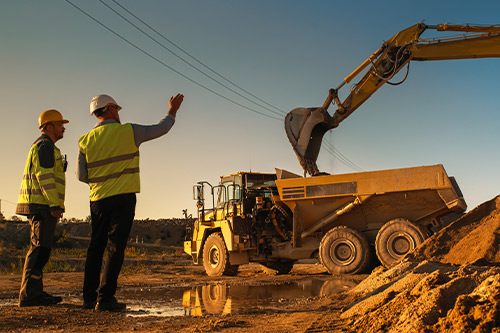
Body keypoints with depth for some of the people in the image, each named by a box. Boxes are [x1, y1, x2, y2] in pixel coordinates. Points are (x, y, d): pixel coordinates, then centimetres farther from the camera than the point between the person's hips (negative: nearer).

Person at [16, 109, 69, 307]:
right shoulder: (45, 146, -9)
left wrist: (53, 205, 23)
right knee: (40, 248, -12)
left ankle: (35, 293, 12)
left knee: (40, 248, 10)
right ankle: (29, 295, -12)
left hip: (39, 207, 11)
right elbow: (45, 176, -19)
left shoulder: (41, 147, 24)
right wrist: (55, 205, -22)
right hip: (42, 205, -11)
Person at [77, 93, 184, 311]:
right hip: (123, 197, -4)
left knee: (95, 247, 12)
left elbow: (81, 176, 6)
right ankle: (105, 299, -5)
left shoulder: (86, 140, 5)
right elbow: (161, 129, 8)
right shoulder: (128, 132, -4)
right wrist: (173, 110, 24)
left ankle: (89, 298, 14)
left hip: (98, 199, 4)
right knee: (115, 248, -2)